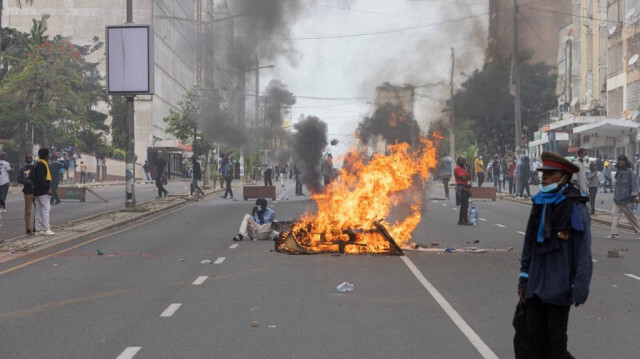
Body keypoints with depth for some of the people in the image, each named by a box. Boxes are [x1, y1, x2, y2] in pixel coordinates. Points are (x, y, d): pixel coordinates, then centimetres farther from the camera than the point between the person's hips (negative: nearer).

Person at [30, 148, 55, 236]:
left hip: (37, 191, 10)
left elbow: (31, 177, 21)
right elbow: (41, 179, -23)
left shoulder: (37, 164, 16)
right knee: (46, 209, -9)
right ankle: (46, 229, -11)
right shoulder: (42, 165, -15)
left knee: (38, 210, 10)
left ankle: (38, 229, 12)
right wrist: (48, 189, -23)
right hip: (43, 192, -10)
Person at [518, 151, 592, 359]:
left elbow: (583, 252, -15)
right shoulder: (539, 203, 8)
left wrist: (580, 289, -17)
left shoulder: (575, 208, -13)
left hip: (559, 287, -6)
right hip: (536, 285, 6)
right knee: (535, 335, 11)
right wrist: (524, 279, 13)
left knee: (556, 338, 4)